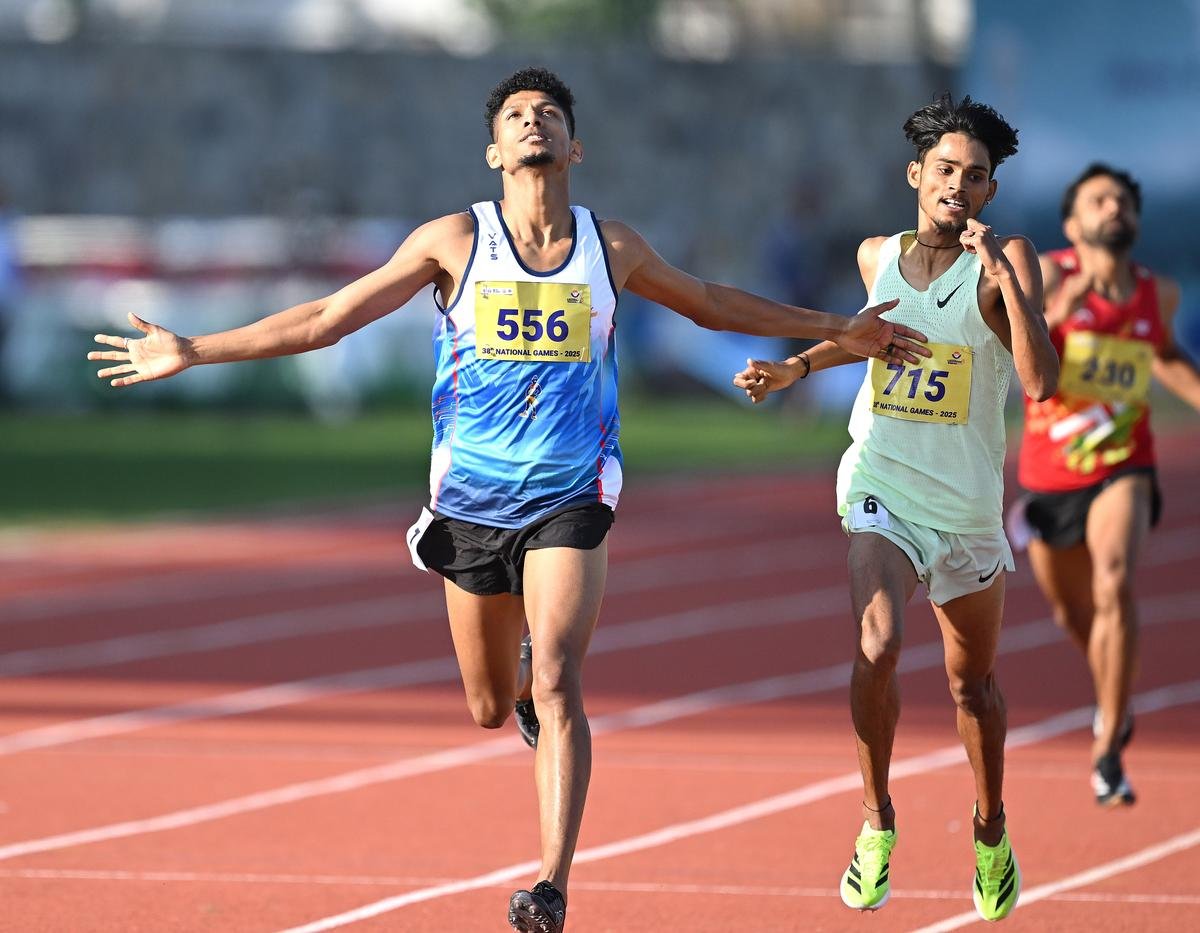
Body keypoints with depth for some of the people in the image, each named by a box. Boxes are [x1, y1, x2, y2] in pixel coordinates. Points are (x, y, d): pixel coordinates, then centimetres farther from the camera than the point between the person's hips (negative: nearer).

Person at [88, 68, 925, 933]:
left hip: (570, 501, -1)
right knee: (492, 708, 11)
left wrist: (839, 331, 23)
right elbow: (327, 318, 1)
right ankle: (525, 670, 49)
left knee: (556, 684, -19)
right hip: (472, 499, 1)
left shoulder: (611, 247, 4)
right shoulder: (455, 241, -1)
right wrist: (190, 352, -3)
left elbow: (713, 304, 22)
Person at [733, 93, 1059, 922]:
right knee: (878, 650, -24)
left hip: (968, 503, -1)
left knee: (974, 682, 14)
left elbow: (1040, 382, -23)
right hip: (883, 492, 1)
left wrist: (1004, 277, -28)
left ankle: (992, 832, 39)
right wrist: (795, 368, 16)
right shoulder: (877, 256, 2)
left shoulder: (1007, 260, -10)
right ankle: (877, 820, -4)